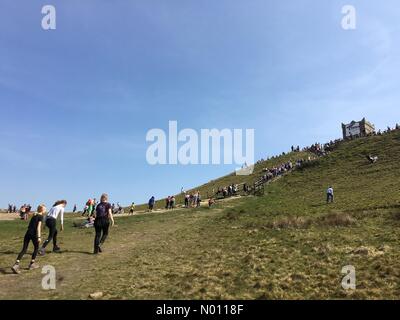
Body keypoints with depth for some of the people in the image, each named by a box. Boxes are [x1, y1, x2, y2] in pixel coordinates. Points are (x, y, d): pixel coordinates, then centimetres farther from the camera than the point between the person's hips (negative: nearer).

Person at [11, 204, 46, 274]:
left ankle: (16, 264, -12)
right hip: (34, 234, -6)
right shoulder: (41, 216, -1)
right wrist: (39, 237, -14)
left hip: (28, 233, 6)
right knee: (36, 248, 14)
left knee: (24, 249, 2)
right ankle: (32, 264, 18)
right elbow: (38, 227, -11)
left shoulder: (34, 215, 21)